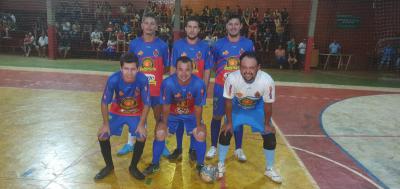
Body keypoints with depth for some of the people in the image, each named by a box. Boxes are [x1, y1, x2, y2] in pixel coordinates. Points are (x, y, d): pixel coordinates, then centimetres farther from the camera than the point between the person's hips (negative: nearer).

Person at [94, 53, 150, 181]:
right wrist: (106, 124, -16)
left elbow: (146, 104, -19)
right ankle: (109, 166, 15)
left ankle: (133, 167, 7)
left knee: (142, 137, -19)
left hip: (136, 113, -1)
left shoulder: (142, 79, -30)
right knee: (102, 135, -11)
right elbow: (104, 102, -17)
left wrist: (141, 124, -21)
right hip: (117, 112, 1)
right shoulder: (113, 79, -29)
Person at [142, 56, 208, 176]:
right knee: (160, 133, -13)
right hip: (172, 114, 0)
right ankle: (155, 164, 11)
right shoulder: (168, 83, -31)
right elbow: (166, 105, -16)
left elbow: (198, 106, -16)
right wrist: (164, 122, -8)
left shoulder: (199, 84, -30)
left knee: (201, 135, -14)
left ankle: (200, 165, 11)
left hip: (191, 114, 0)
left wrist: (198, 124, -9)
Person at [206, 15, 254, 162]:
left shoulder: (248, 44, -1)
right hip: (221, 87, 0)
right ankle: (213, 147, 24)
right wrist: (222, 75, 1)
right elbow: (213, 65, 8)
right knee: (217, 117, 8)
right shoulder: (219, 44, -2)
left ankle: (239, 149, 24)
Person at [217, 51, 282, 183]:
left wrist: (267, 124, -7)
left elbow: (268, 104, -18)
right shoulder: (232, 78, -38)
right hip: (237, 107, 0)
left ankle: (269, 169, 25)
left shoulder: (267, 81, -37)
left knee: (270, 137, -1)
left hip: (257, 108, 1)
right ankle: (221, 165, 22)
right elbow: (228, 101, -19)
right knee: (225, 134, -4)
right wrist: (229, 122, -10)